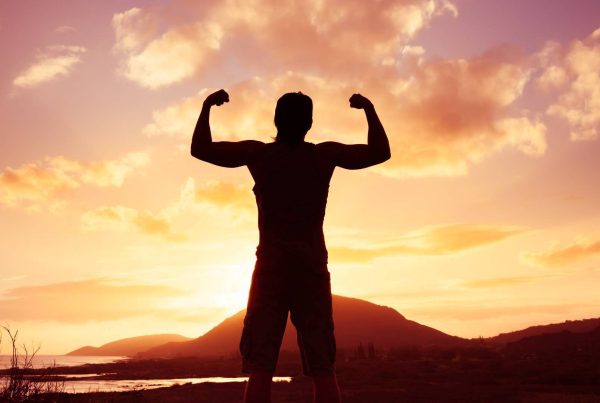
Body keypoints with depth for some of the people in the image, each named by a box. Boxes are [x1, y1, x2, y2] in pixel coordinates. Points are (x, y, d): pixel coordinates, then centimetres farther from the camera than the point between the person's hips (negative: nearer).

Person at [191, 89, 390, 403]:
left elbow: (200, 150, 4)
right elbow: (381, 153, 9)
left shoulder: (257, 153, -1)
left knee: (260, 369, -2)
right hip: (312, 268, 1)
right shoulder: (325, 154, 1)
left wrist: (207, 106, 12)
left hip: (271, 268, -1)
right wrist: (369, 109, 14)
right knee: (322, 371, 3)